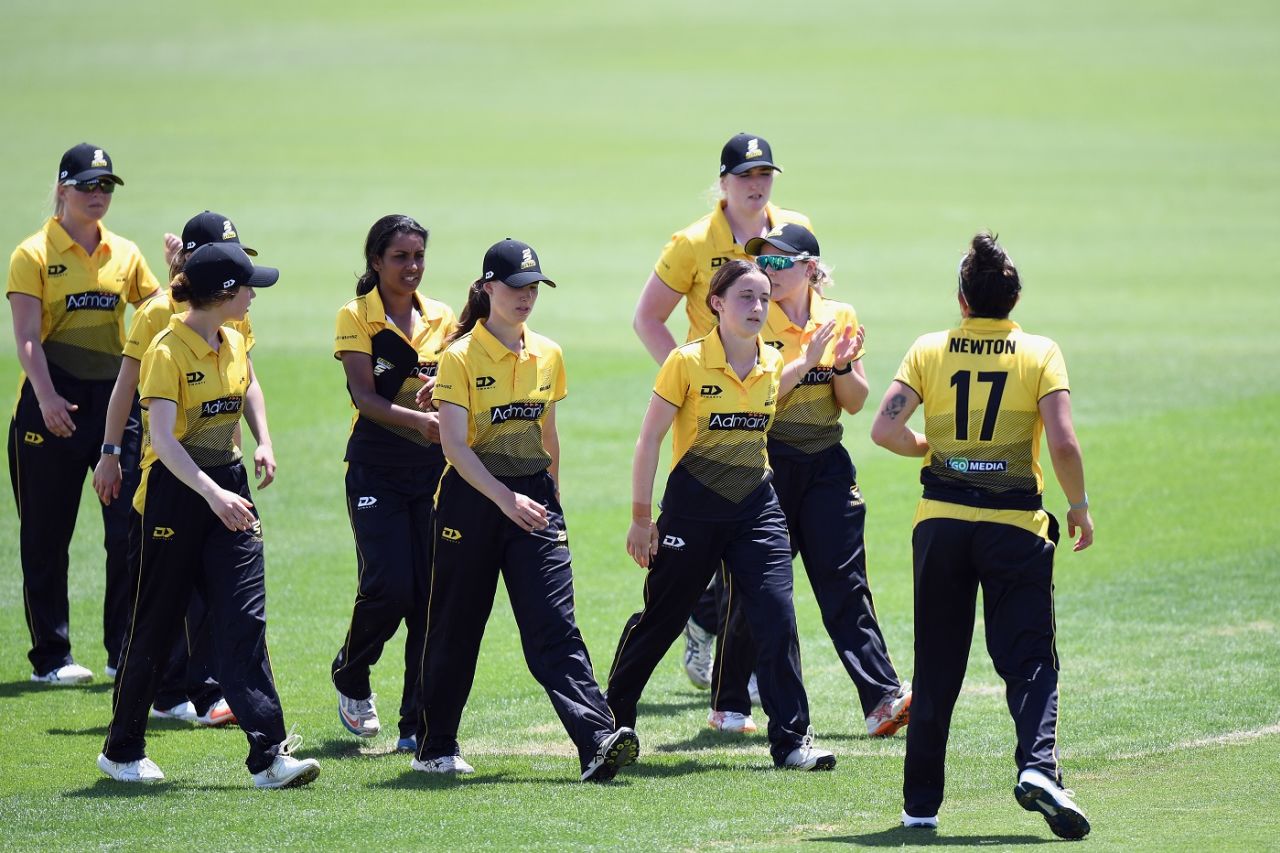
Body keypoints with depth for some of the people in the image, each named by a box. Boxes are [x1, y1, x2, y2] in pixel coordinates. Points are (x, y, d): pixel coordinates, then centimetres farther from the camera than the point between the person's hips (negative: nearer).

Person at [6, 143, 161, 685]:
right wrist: (46, 397, -25)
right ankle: (50, 657, 11)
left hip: (117, 397, 4)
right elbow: (27, 336, -11)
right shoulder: (34, 255, -3)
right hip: (53, 405, -4)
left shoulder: (125, 255, 10)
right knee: (46, 535, 3)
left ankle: (127, 650, 8)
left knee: (132, 529, -2)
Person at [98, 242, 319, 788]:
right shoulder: (168, 351, -17)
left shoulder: (233, 342, 5)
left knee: (245, 620, -6)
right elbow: (163, 439, -27)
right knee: (156, 626, 5)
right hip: (175, 493, -6)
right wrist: (212, 493, -38)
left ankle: (269, 754, -14)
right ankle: (123, 750, 22)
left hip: (228, 491, 6)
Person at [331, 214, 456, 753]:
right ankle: (351, 678, 17)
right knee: (388, 587, -14)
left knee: (433, 595, -3)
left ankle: (419, 724, 1)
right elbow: (365, 396, -12)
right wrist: (418, 420, -28)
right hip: (376, 470, -3)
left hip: (433, 467, 3)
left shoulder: (442, 318, 10)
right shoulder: (356, 318, -2)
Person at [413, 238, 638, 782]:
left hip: (533, 497, 3)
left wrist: (551, 503, 22)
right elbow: (454, 444, -16)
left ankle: (599, 742, -22)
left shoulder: (548, 355, 8)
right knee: (456, 627, 7)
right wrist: (504, 499, -26)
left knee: (555, 628, -9)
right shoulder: (461, 357, -8)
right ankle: (435, 747, 22)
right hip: (472, 498, -3)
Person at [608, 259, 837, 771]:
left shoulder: (771, 364, 4)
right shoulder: (687, 363, -11)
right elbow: (649, 439, -7)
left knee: (777, 618, -9)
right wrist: (641, 518, -6)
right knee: (661, 618, 8)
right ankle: (613, 719, 28)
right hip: (693, 507, -3)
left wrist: (806, 364, 12)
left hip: (755, 505, 3)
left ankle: (791, 740, -6)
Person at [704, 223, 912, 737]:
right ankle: (728, 705, 14)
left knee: (844, 582, -4)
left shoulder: (839, 319, 6)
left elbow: (854, 404, 8)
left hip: (825, 463, 2)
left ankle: (883, 699, -10)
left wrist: (842, 366, -12)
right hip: (763, 463, -2)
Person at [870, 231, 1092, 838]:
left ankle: (920, 804, 12)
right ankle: (1038, 765, -26)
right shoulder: (1040, 354, -1)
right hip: (1016, 524, -2)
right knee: (1029, 659, -1)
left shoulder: (929, 351, 3)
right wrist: (1079, 507, 3)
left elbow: (885, 430, -6)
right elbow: (1062, 443, -11)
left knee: (936, 671, 10)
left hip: (941, 521, 2)